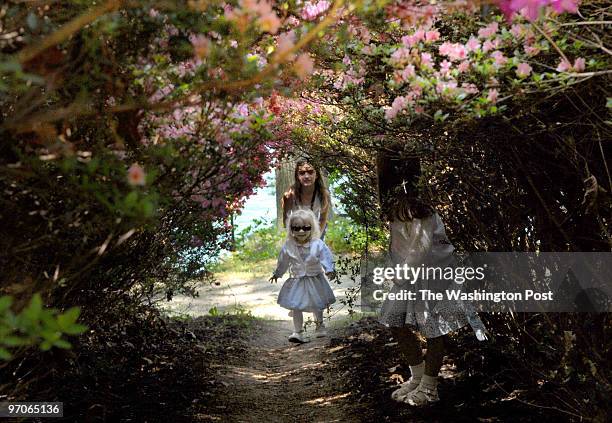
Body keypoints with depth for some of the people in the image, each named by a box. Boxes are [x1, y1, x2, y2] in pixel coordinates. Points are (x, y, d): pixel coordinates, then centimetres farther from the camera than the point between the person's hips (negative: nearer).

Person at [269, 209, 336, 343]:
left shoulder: (317, 244, -15)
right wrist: (277, 274, 17)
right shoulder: (288, 246, -9)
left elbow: (326, 256, -11)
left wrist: (329, 269, -28)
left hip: (315, 280, 0)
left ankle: (319, 325, 41)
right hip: (297, 281, 1)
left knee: (317, 306, 14)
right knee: (296, 307, -4)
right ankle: (298, 332, 6)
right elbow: (283, 261, 6)